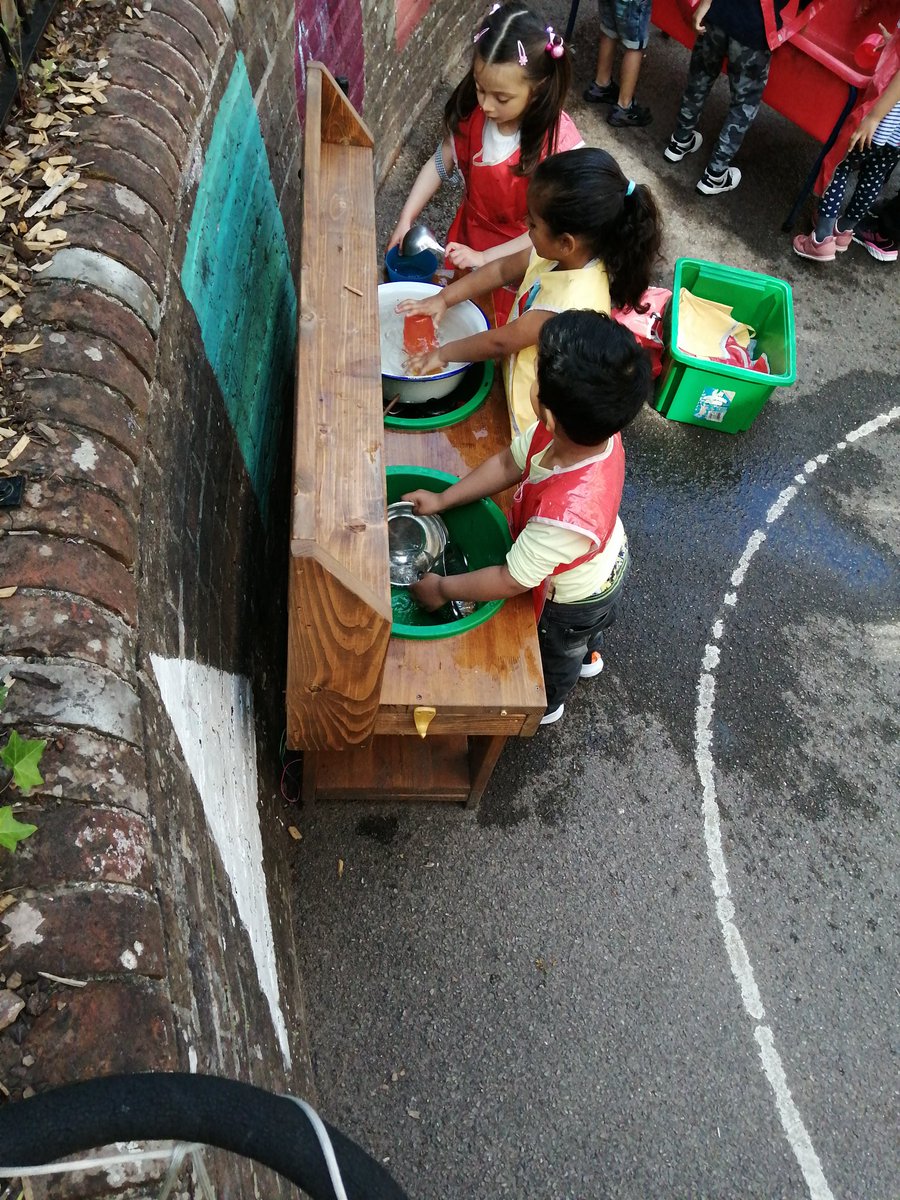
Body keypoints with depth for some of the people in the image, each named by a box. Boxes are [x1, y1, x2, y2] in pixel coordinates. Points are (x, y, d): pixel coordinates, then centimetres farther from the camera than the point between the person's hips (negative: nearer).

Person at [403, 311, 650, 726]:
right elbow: (509, 463, -13)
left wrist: (442, 588, -21)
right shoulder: (593, 430, -30)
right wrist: (443, 499, -12)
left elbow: (511, 581, -35)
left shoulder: (565, 515, -52)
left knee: (556, 652, 30)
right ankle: (588, 655, 74)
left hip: (572, 601, -5)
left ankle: (545, 705, 64)